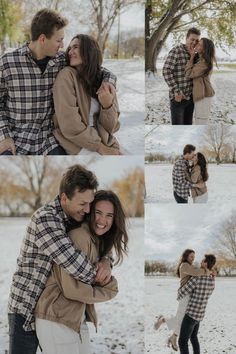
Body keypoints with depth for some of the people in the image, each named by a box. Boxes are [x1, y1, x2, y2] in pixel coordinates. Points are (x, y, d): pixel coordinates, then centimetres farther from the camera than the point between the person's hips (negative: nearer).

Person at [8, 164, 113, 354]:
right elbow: (74, 263, -31)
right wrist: (96, 276, -12)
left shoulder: (75, 219, 3)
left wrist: (105, 261, -10)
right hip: (27, 308, -7)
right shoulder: (45, 219, -23)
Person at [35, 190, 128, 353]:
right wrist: (106, 293, -7)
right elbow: (71, 289, -22)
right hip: (57, 321, -9)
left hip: (79, 321, 9)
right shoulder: (79, 236, -17)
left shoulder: (98, 241, 13)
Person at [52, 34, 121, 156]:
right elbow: (69, 126, -14)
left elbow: (110, 127, 4)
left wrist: (107, 106, -13)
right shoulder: (67, 75, -7)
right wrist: (99, 147, -11)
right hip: (77, 146, -5)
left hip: (105, 144, 5)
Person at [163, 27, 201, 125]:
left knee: (188, 124, 13)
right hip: (178, 97, -7)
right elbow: (166, 71, -17)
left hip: (190, 96, 7)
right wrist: (176, 91, -20)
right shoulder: (176, 51, -11)